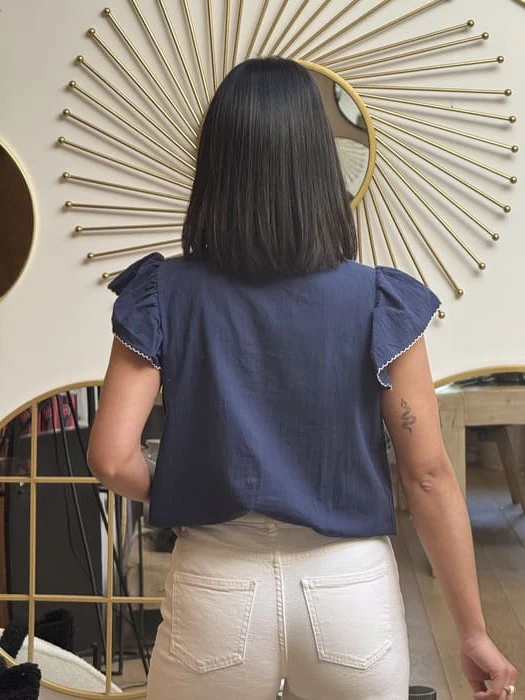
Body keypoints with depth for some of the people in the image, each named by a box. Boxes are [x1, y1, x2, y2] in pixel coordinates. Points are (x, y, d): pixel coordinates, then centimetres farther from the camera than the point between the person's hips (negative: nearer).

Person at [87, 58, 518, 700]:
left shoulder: (164, 297, -8)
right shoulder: (378, 302, -10)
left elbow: (111, 458, -11)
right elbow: (428, 476, -8)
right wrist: (473, 633, 1)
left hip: (217, 590, 0)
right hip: (351, 589, 0)